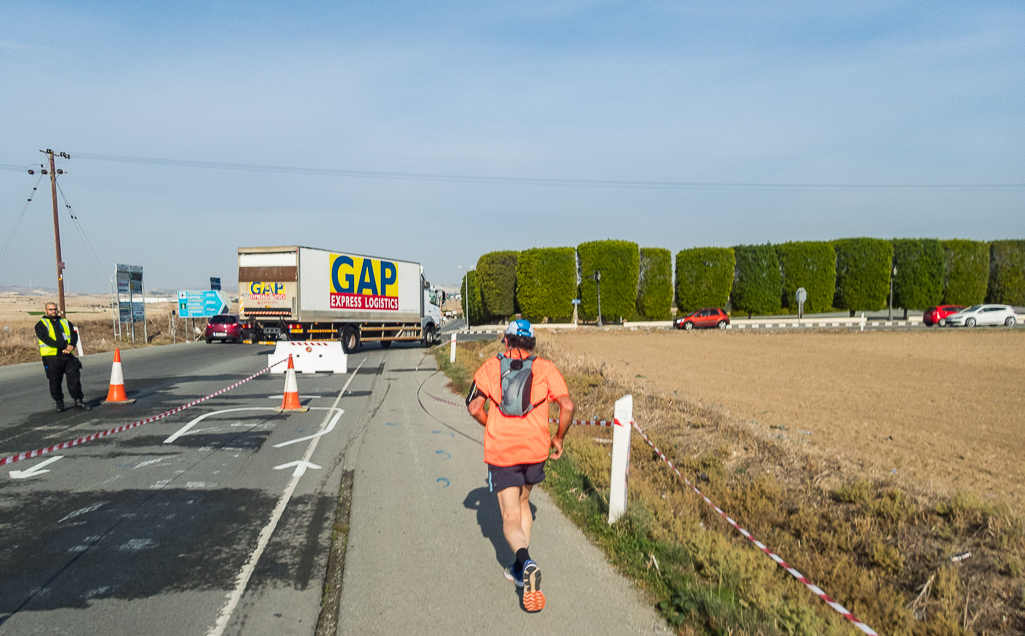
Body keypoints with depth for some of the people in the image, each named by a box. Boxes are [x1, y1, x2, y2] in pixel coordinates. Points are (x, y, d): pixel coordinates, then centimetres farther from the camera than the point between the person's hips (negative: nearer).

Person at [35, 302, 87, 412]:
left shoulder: (65, 322, 18)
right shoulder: (41, 324, 3)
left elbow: (74, 334, 6)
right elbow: (46, 339, -12)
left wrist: (71, 345, -15)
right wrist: (63, 347, -21)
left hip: (68, 356, 3)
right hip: (51, 358, -3)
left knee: (74, 378, 0)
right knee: (55, 382, 4)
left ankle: (78, 401, 5)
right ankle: (59, 403, 17)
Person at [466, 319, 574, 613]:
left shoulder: (490, 367, 5)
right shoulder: (546, 368, 3)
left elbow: (474, 407, -1)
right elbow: (567, 406, -6)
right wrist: (558, 438, 9)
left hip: (500, 451, -1)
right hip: (535, 448, 2)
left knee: (510, 517, 3)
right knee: (522, 502, 25)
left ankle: (525, 561, -26)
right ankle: (521, 570, 24)